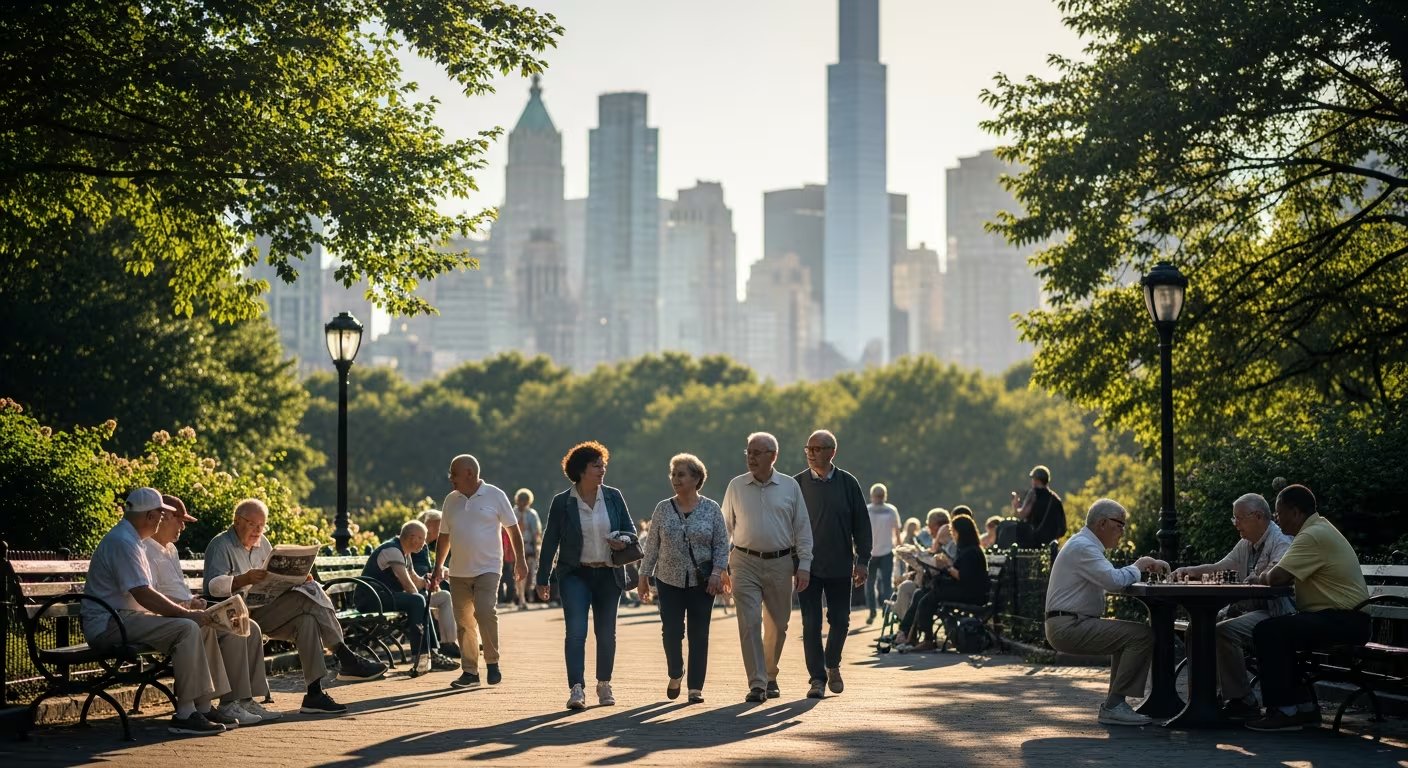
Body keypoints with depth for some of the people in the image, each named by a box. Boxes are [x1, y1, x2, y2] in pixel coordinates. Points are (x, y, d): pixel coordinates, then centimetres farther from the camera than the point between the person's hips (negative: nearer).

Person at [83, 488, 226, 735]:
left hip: (119, 618, 11)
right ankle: (184, 714, -23)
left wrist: (183, 609, 9)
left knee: (196, 627, 5)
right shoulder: (123, 542, -16)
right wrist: (186, 612, -14)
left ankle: (202, 707, 3)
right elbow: (143, 595, -22)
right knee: (187, 628, -24)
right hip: (108, 624, -11)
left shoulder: (128, 539, 19)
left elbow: (144, 595, 22)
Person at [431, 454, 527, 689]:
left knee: (485, 612, -20)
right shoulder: (451, 500, 11)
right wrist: (439, 567, 14)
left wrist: (519, 560, 0)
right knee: (464, 623, 5)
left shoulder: (495, 496, -2)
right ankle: (469, 671, 12)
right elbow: (444, 536, 18)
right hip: (458, 572, 5)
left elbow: (513, 529, 3)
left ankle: (492, 663, -5)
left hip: (487, 569, -5)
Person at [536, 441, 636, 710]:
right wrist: (543, 579, 1)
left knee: (606, 633, 9)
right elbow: (550, 542, 1)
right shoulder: (562, 503, -3)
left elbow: (630, 528, 12)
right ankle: (576, 689, -17)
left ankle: (604, 684, 26)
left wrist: (623, 541, -13)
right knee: (575, 631, -15)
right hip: (575, 574, -3)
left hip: (608, 574, 3)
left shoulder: (613, 497, 4)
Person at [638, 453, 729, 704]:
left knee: (699, 634, -1)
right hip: (670, 580, 1)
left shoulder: (711, 509, 1)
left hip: (702, 582, -1)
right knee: (671, 631, -4)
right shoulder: (663, 509, 5)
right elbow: (652, 545, 8)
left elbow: (722, 544, 2)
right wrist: (644, 575, 6)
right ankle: (675, 675, 21)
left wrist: (717, 572, -10)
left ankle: (696, 687, 6)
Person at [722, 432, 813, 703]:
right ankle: (756, 683, -10)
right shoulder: (736, 486, 5)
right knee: (749, 623, -10)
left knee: (777, 625, 9)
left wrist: (804, 565, -2)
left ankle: (770, 675, 29)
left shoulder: (790, 486, 3)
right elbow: (726, 527, 10)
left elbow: (803, 528, 5)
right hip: (745, 563, -1)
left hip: (780, 563, 1)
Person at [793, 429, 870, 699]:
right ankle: (817, 677, 5)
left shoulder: (848, 483, 2)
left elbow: (861, 524, 4)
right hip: (807, 566, -1)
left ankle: (832, 666, 30)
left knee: (840, 620, 7)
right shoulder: (797, 484, 0)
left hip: (840, 566, 1)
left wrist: (863, 560, -1)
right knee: (811, 624, -2)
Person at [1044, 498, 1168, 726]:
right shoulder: (1082, 547, -15)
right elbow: (1114, 581, -25)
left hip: (1069, 627, 11)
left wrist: (1148, 566, 11)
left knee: (1128, 635, 22)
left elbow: (1111, 577, 23)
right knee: (1142, 635, -16)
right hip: (1068, 627, -11)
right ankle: (1113, 706, -13)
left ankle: (1114, 703, 14)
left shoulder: (1085, 544, 20)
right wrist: (1137, 567, -6)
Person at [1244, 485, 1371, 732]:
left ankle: (1284, 711, -17)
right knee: (1278, 635, 13)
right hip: (1341, 620, 11)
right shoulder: (1319, 529, 18)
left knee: (1267, 632, -19)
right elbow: (1289, 575, 19)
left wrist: (1259, 578, -1)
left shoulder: (1313, 536, -17)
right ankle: (1304, 706, 11)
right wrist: (1266, 577, 1)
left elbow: (1277, 577, -22)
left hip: (1344, 622, -11)